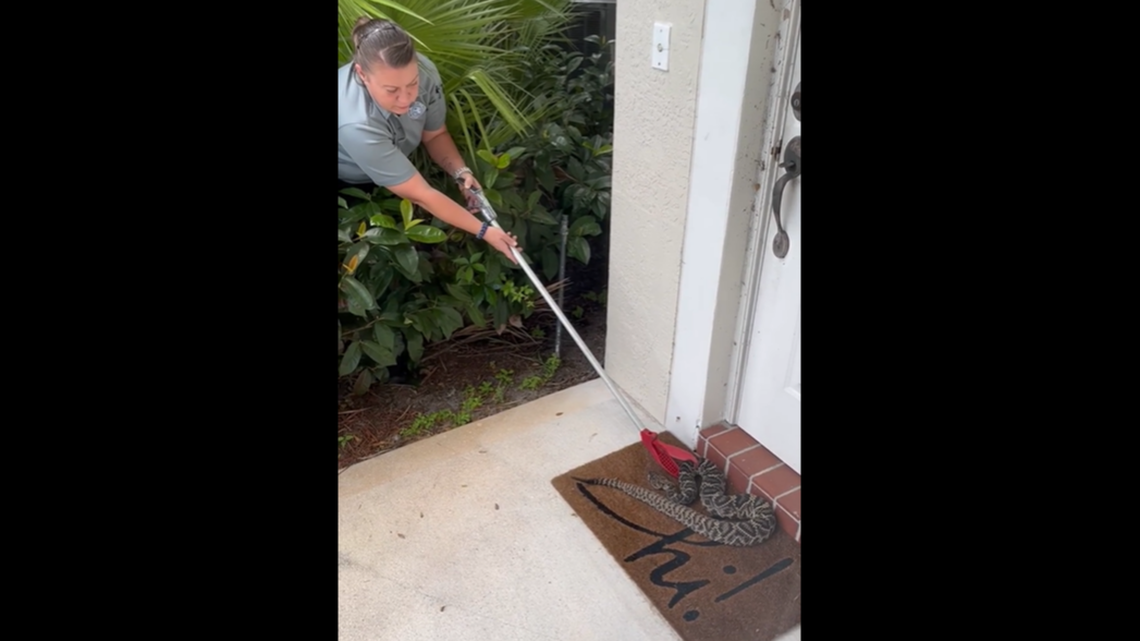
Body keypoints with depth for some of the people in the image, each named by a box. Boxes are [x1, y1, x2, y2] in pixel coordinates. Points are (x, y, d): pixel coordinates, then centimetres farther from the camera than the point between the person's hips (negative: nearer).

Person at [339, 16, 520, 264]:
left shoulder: (423, 72, -31)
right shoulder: (357, 124, -45)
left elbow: (435, 134, -10)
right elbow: (420, 194, -37)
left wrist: (461, 173, -27)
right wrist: (483, 231, -36)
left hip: (392, 161, 4)